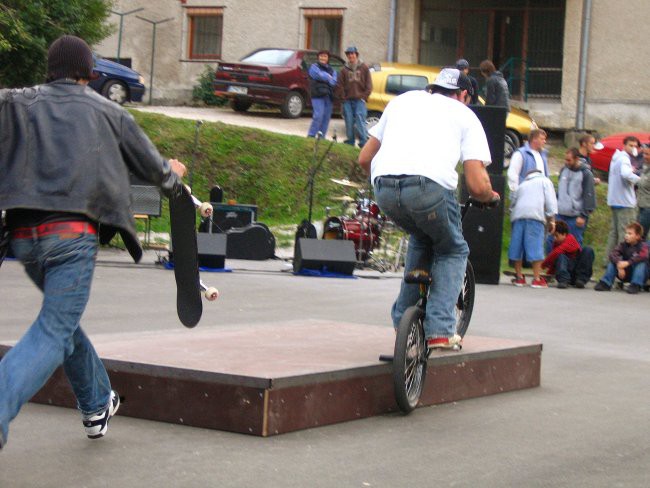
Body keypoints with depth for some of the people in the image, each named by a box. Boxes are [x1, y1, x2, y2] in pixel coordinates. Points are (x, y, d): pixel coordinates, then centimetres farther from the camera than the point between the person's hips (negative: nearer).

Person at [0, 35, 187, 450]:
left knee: (62, 318, 25)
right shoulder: (106, 111, 11)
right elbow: (153, 167, 23)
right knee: (54, 333, -8)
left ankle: (97, 407, 38)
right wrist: (173, 175, 42)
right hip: (73, 232, -4)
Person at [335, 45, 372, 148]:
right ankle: (350, 141, 11)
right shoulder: (344, 69, 9)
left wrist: (364, 96, -4)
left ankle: (364, 142, -11)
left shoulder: (363, 68, 6)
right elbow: (339, 85, 9)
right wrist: (342, 97, -1)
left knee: (360, 120, -11)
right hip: (347, 100, 3)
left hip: (359, 100, -3)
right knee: (349, 122, 3)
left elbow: (368, 84, 5)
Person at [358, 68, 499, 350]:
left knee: (421, 238, 34)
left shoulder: (403, 100, 32)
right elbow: (477, 185, 8)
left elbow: (364, 159, 34)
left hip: (384, 189, 4)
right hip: (430, 186, -4)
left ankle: (403, 320, 31)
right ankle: (440, 331, 10)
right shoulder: (465, 115, 20)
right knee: (453, 251, 23)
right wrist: (491, 196, 30)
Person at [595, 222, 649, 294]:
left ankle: (636, 285, -39)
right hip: (625, 274, 4)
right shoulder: (624, 244, -3)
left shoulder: (643, 245, -15)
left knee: (641, 263, -31)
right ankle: (605, 283, -20)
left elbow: (643, 256, -37)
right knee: (613, 262, -14)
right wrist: (619, 263, -36)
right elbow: (613, 254, -17)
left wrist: (628, 262, -45)